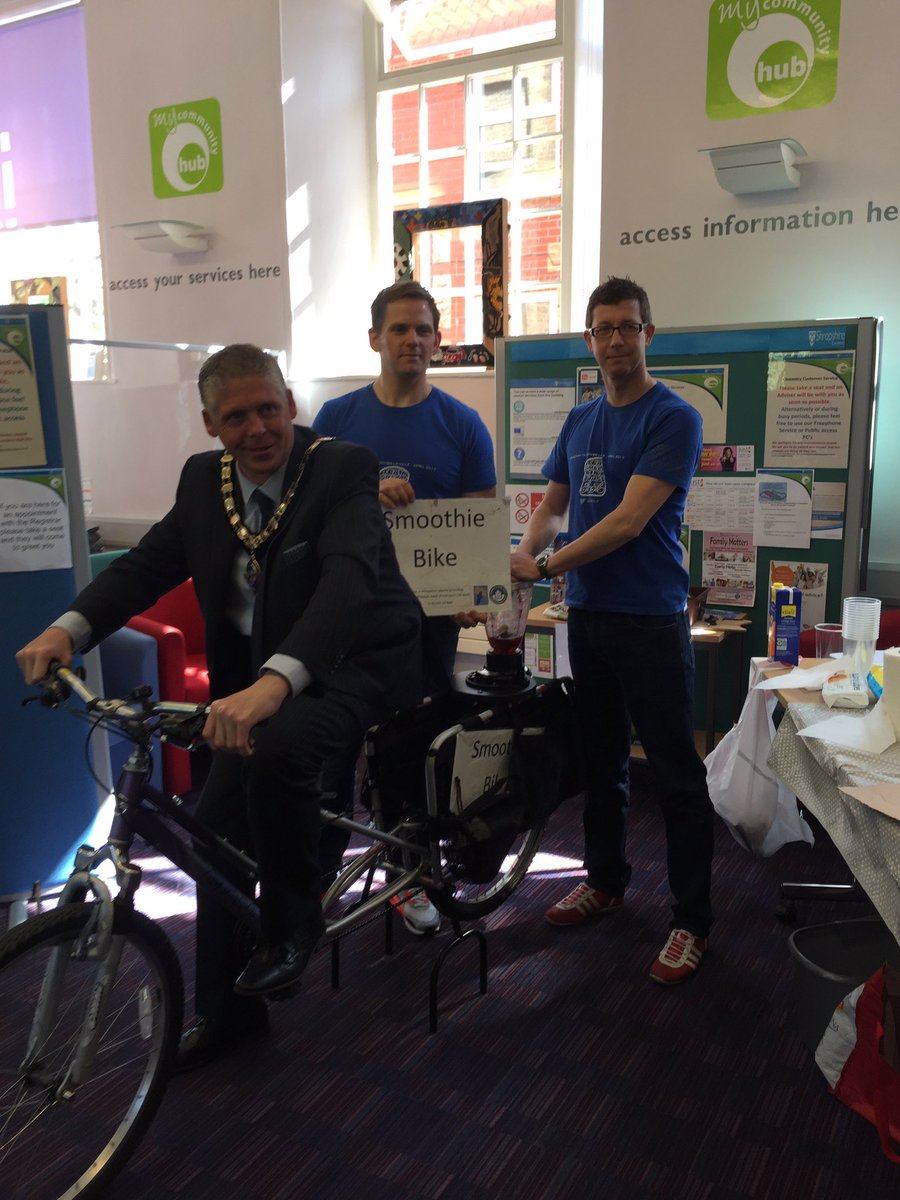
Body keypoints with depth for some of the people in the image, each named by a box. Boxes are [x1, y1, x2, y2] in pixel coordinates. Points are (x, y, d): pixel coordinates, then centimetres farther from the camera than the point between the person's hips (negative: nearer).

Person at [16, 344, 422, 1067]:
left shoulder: (344, 469, -20)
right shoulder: (203, 479, 0)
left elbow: (348, 579, -36)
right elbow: (149, 563, 0)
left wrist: (273, 683, -51)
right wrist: (69, 628, -19)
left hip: (361, 662, -6)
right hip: (256, 675, 7)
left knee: (277, 749, -35)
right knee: (217, 826, 7)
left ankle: (293, 922, -5)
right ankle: (226, 1011, 29)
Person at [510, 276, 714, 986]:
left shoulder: (674, 419, -9)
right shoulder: (579, 422, 12)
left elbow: (629, 520, -18)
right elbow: (551, 507, 16)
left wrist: (546, 567, -17)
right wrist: (518, 557, -4)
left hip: (652, 620, -6)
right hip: (587, 614, 7)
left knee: (676, 774, 1)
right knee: (601, 760, 18)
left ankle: (693, 920, 14)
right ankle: (605, 881, 35)